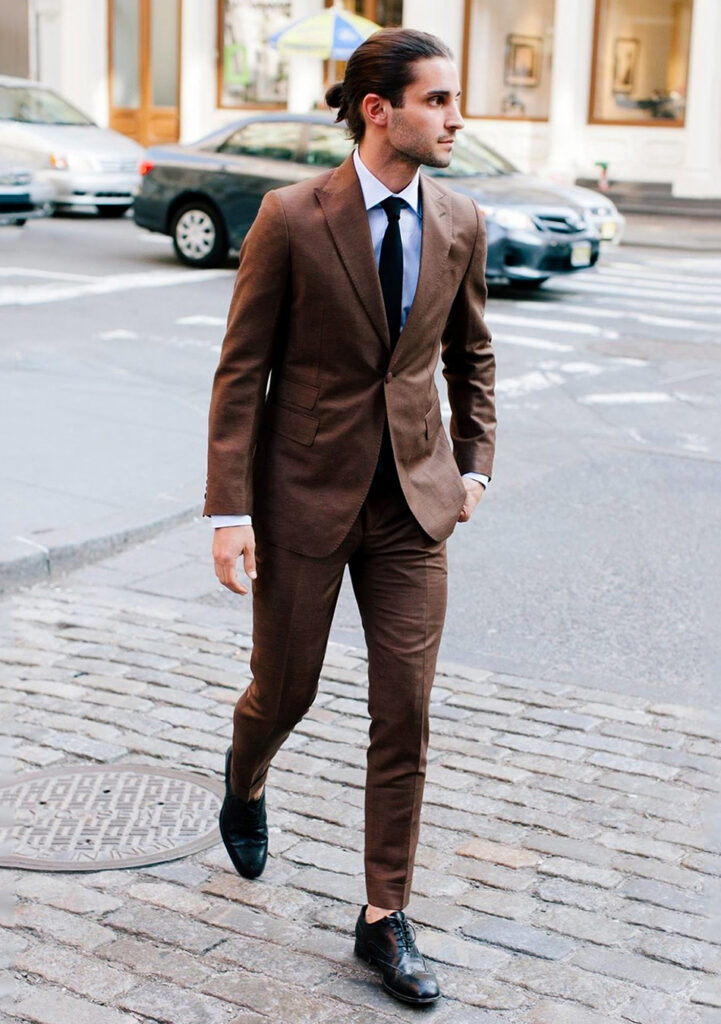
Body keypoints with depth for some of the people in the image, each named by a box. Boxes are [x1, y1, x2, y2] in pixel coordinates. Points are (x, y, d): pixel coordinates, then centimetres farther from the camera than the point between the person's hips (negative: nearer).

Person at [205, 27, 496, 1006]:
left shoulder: (459, 223, 1)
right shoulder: (291, 217, -11)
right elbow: (242, 368, -9)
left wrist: (476, 462, 10)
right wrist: (230, 509, -13)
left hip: (413, 498, 3)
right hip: (307, 493, -3)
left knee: (406, 713, 1)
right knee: (284, 693, 12)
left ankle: (385, 918, 15)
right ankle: (245, 782, 50)